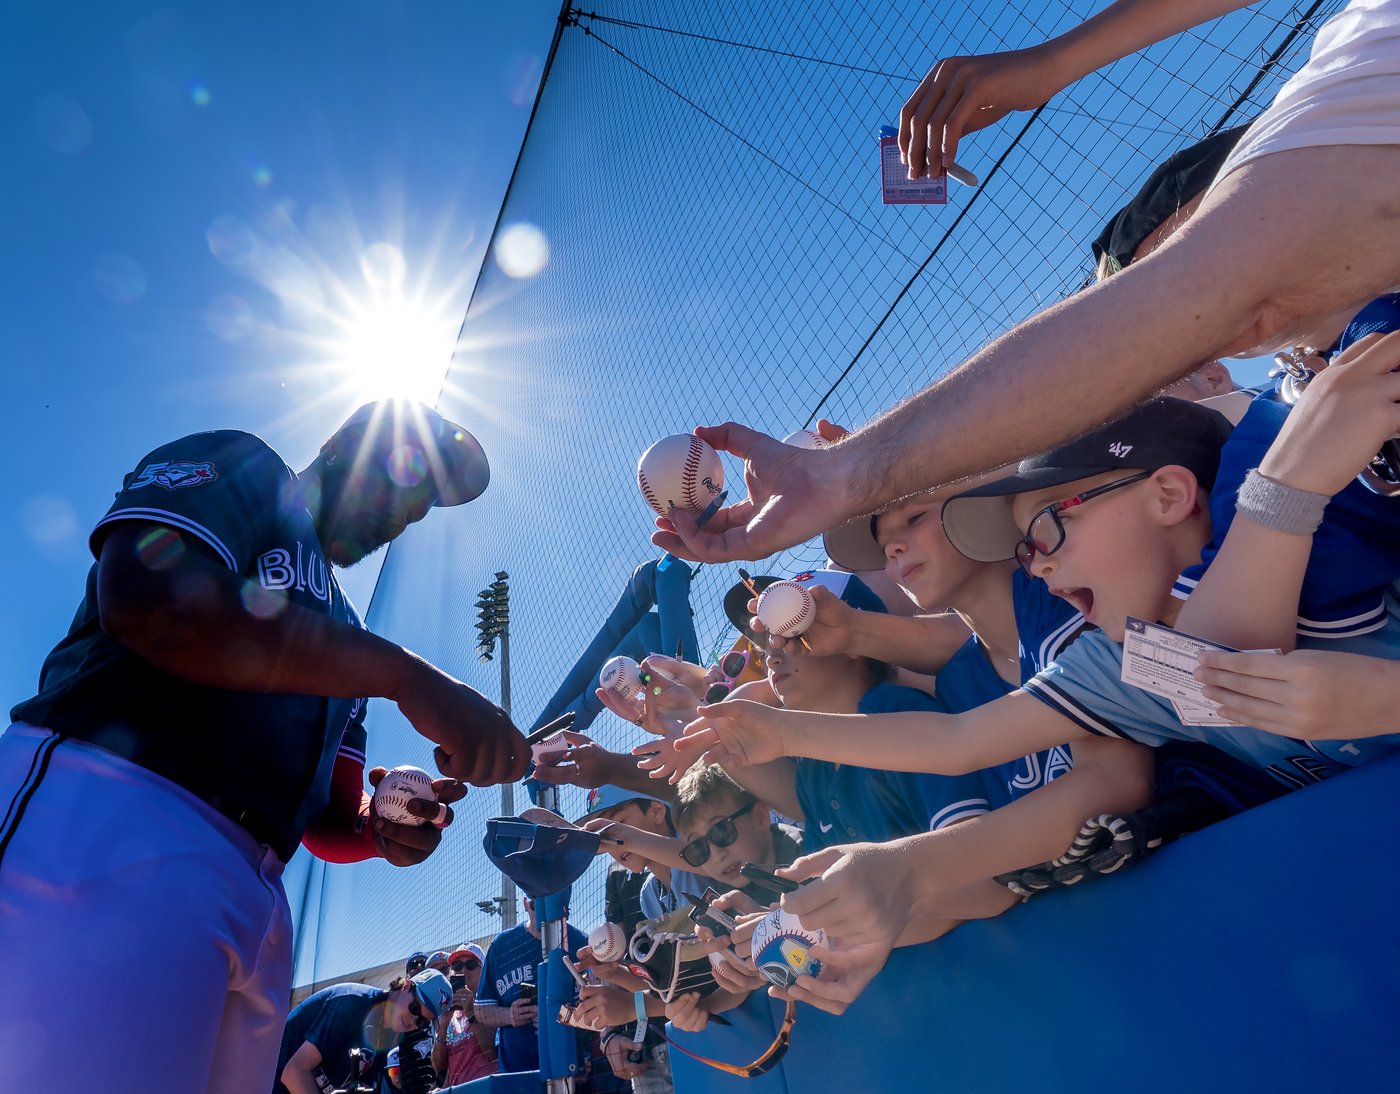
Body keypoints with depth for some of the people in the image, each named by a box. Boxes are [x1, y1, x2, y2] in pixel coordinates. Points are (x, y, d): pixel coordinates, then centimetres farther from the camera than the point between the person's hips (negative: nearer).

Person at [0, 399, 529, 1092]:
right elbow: (147, 592, -16)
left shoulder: (340, 635, 28)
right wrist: (407, 675, -19)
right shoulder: (239, 467, 8)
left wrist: (386, 828, -2)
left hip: (253, 902, 8)